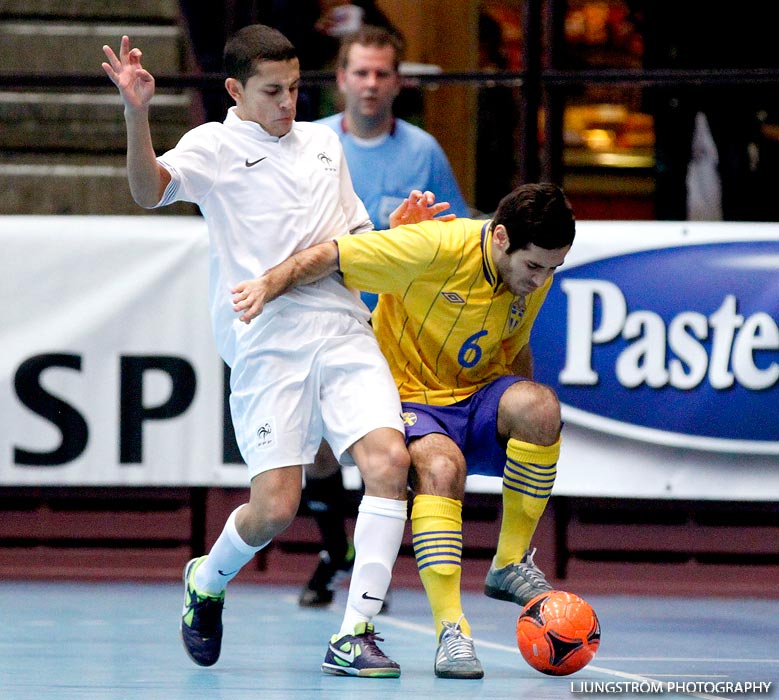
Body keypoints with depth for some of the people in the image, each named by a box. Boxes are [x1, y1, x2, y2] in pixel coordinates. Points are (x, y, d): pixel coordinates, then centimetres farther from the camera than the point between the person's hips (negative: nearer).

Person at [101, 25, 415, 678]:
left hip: (345, 333, 4)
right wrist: (137, 114, -33)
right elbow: (151, 190, -17)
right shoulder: (214, 146, 3)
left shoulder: (323, 142, 20)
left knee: (389, 459, -18)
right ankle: (207, 582, 25)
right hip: (267, 347, -4)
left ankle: (355, 635, -14)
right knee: (275, 506, -9)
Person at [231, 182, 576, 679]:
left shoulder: (536, 276, -2)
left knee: (540, 405, -29)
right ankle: (451, 632, -35)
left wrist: (525, 412, 13)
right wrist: (270, 284, -29)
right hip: (409, 397, -5)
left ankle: (511, 564, -14)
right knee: (441, 466, -37)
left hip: (479, 401, 5)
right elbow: (329, 256, -17)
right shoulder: (435, 248, -22)